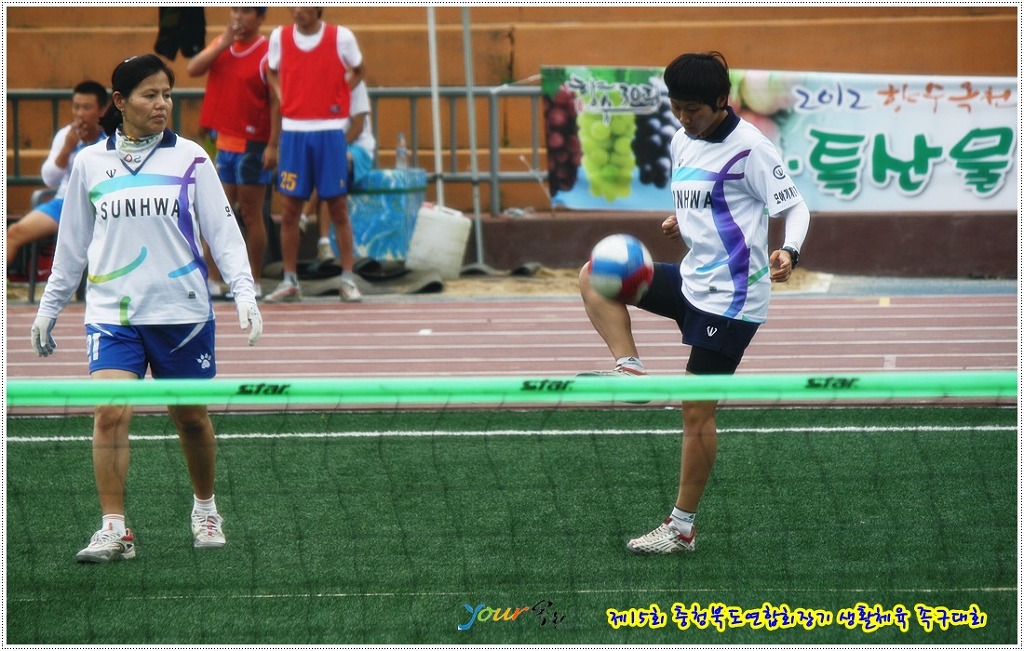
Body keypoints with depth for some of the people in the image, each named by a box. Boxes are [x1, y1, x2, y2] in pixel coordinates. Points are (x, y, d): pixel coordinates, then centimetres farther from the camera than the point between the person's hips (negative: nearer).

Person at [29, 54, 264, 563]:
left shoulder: (190, 158, 1)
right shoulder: (89, 163, 6)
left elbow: (223, 231, 2)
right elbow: (71, 244, 15)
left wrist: (244, 291, -10)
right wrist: (48, 307, 18)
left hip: (182, 310, 0)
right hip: (111, 311, 0)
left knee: (191, 417, 9)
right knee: (111, 413, -15)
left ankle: (205, 507, 32)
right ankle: (114, 530, -11)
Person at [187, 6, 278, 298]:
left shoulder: (267, 54, -10)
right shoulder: (221, 45, 10)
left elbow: (276, 102, -12)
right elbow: (193, 69, -3)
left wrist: (273, 145, -18)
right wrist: (224, 43, -12)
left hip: (253, 145, -6)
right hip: (223, 142, 6)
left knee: (251, 215, 0)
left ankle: (254, 283, 7)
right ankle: (213, 280, 11)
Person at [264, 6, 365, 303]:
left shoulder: (340, 37, -4)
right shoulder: (280, 37, 2)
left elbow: (358, 71, 13)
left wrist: (339, 95, 0)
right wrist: (284, 99, 3)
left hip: (330, 131, -2)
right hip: (293, 130, 2)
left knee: (338, 208, 1)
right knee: (289, 209, 2)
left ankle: (348, 279, 8)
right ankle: (289, 282, 9)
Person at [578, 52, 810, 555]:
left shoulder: (748, 146, -15)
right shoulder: (682, 142, 9)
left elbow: (795, 207, -15)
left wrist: (788, 252, -33)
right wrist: (681, 223, 7)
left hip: (731, 297, -9)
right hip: (693, 281, 9)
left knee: (697, 411, -4)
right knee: (596, 277, 2)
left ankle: (682, 527, 5)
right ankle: (630, 370, -9)